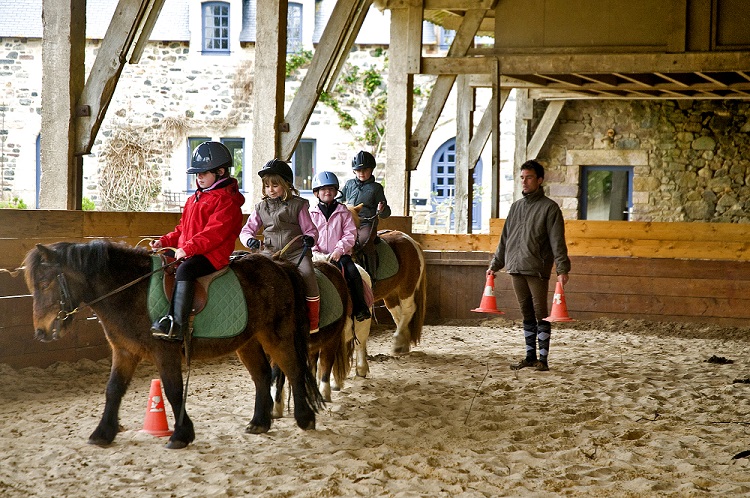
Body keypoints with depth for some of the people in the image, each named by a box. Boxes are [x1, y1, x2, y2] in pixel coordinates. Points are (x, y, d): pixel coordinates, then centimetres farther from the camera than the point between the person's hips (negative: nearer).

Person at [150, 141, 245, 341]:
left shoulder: (227, 201, -7)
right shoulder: (193, 200, 22)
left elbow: (214, 233, -19)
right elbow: (182, 229, 28)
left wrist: (188, 249, -27)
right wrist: (165, 241, 10)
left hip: (213, 255, -10)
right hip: (185, 253, 10)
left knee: (185, 270, -36)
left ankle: (177, 325, -45)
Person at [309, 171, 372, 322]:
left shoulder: (343, 212, 8)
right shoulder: (312, 213, 10)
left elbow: (351, 234, 1)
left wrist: (339, 250, -13)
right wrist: (315, 251, -8)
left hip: (341, 254, 0)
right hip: (320, 255, 0)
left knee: (352, 272, -27)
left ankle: (361, 307, -17)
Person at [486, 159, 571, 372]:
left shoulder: (549, 207, -3)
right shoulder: (516, 206, 15)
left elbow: (557, 241, -10)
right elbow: (505, 239, 19)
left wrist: (562, 268, -18)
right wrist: (495, 264, 18)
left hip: (537, 270, -6)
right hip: (516, 269, 6)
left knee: (540, 314, -3)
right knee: (527, 315, 10)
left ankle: (543, 358, 1)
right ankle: (530, 356, 16)